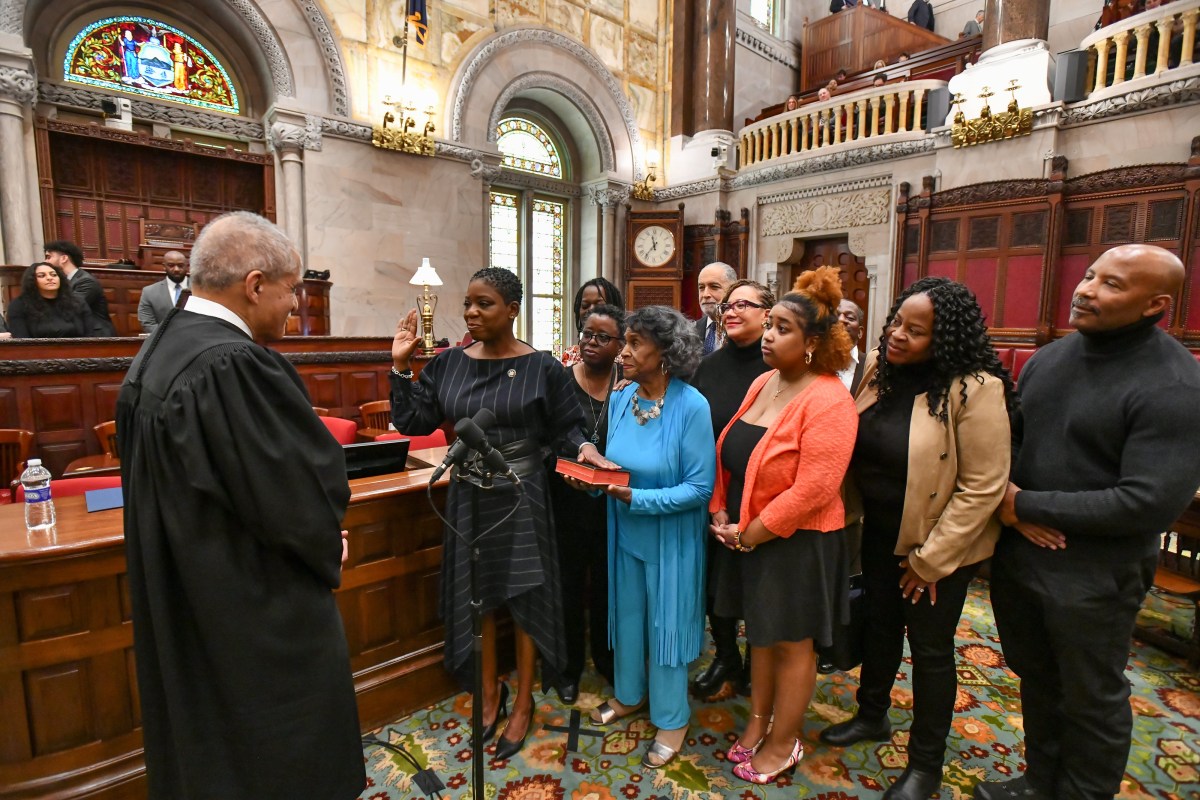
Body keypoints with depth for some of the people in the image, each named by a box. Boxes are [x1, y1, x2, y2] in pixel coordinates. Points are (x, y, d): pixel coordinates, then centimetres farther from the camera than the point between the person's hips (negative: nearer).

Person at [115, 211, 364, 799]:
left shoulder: (156, 352, 3)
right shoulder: (237, 366, -28)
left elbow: (168, 481, 10)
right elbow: (311, 483, -25)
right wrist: (327, 544, -1)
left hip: (182, 610, 9)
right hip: (260, 615, -9)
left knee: (204, 751, 27)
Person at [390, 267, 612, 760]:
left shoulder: (542, 367, -9)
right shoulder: (448, 363, 1)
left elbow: (565, 427, -5)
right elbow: (414, 422, 0)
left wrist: (583, 447, -25)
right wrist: (401, 365, -5)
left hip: (522, 497, -3)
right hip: (469, 497, 4)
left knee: (525, 598, 10)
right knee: (476, 598, 16)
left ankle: (523, 702, 33)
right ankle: (491, 692, 40)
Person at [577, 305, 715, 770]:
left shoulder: (691, 406, -21)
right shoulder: (620, 399, -4)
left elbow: (700, 487, -20)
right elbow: (613, 466, 6)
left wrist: (637, 498, -28)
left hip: (670, 537, -5)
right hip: (625, 531, 5)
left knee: (666, 623, 12)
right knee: (627, 614, 21)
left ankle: (671, 719, 36)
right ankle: (629, 694, 47)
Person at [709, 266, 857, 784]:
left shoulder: (828, 401, -21)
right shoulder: (762, 382, 4)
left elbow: (812, 490, -25)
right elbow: (729, 454, 8)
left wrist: (750, 534, -17)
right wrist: (721, 514, -1)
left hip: (796, 542, -7)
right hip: (746, 536, 7)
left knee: (792, 643, 13)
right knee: (761, 634, 21)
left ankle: (783, 743, 34)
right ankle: (757, 722, 42)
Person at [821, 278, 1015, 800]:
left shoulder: (975, 388, -23)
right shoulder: (879, 368, -5)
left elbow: (983, 487, -21)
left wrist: (929, 559, -16)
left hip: (938, 544, -5)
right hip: (879, 532, 6)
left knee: (930, 648, 11)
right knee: (879, 625, 22)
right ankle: (871, 716, 46)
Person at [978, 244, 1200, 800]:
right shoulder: (1049, 358, 3)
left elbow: (1151, 503, -23)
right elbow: (1007, 436, 8)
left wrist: (1027, 505, -18)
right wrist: (1015, 512, -10)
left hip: (1095, 576, -6)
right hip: (1016, 552, 6)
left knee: (1091, 699, 15)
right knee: (1035, 677, 23)